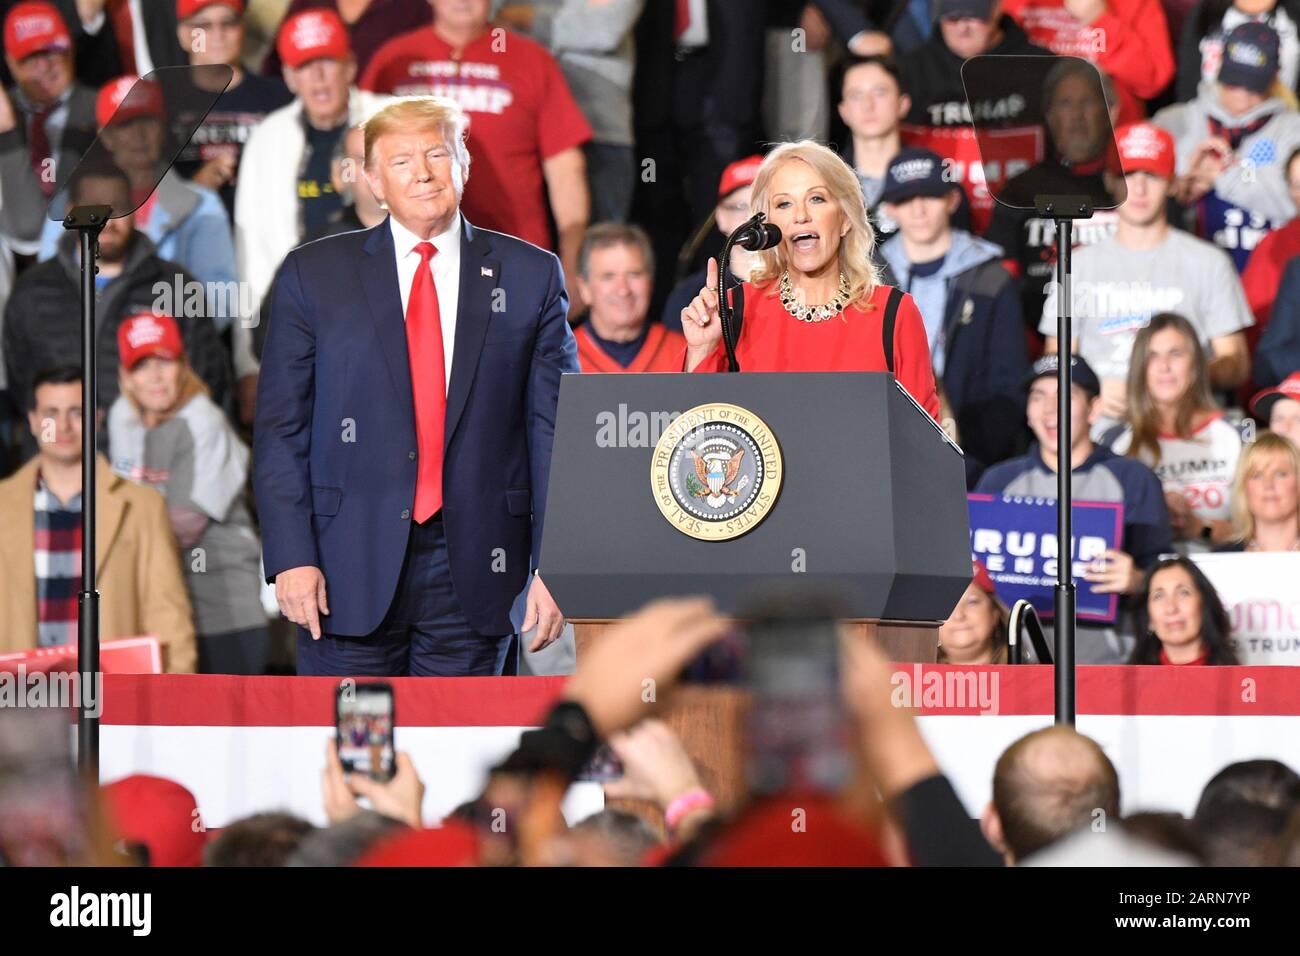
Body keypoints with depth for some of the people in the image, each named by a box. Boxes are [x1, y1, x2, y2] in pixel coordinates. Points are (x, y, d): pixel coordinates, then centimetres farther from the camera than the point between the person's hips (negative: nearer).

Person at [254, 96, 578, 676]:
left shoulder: (530, 277, 7)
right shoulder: (312, 276, 5)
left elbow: (556, 427, 5)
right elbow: (280, 429, 4)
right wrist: (291, 557, -7)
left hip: (473, 566, 1)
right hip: (351, 566, -1)